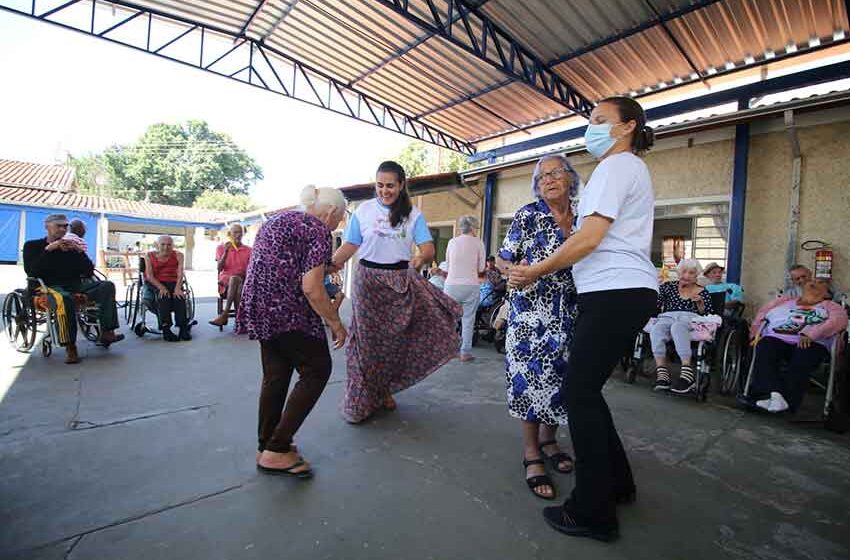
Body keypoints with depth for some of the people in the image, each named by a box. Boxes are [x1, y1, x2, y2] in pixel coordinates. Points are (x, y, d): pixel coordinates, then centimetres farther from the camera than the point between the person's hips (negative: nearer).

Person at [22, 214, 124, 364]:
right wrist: (48, 249, -9)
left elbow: (89, 272, 10)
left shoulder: (72, 246, 20)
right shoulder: (32, 246, 14)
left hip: (76, 284, 4)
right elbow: (31, 272, -4)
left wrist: (80, 251, -3)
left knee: (107, 286, -22)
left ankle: (106, 333, -30)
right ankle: (70, 347, -35)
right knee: (64, 299, -40)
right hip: (50, 286, -4)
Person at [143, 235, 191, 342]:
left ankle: (183, 328, -32)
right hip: (156, 284, 0)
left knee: (179, 296, -30)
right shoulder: (149, 256, 6)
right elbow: (149, 275, -4)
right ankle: (166, 329, -34)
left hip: (173, 283, 1)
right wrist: (161, 287, -21)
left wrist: (178, 288, -24)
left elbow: (180, 273, -6)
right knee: (163, 297, -32)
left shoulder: (178, 255, 6)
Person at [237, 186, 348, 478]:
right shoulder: (317, 230, -9)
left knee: (275, 376, 16)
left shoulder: (275, 220, 18)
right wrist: (335, 323, -7)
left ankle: (266, 447, 27)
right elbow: (311, 288, -17)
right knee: (316, 371, 5)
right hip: (288, 313, -9)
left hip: (258, 310, 9)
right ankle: (276, 451, 6)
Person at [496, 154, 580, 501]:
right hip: (531, 309, -4)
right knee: (531, 376, -3)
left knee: (560, 375, 10)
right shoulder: (527, 215, -3)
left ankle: (548, 439, 31)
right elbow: (502, 260, -1)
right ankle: (531, 452, 13)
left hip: (568, 312, 5)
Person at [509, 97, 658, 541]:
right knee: (584, 388, 13)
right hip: (625, 292, 10)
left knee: (580, 392, -6)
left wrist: (535, 272, -7)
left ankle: (593, 513, 5)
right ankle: (617, 484, 27)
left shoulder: (616, 165, -5)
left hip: (616, 292, -10)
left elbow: (588, 240, -15)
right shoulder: (632, 169, 27)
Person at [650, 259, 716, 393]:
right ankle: (662, 373, -46)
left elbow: (708, 316, 12)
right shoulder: (668, 286, 23)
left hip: (690, 318, -1)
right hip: (667, 317, 1)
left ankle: (687, 373, -49)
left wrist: (700, 303, -2)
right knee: (656, 329, -37)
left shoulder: (702, 292, 20)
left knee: (677, 327, -40)